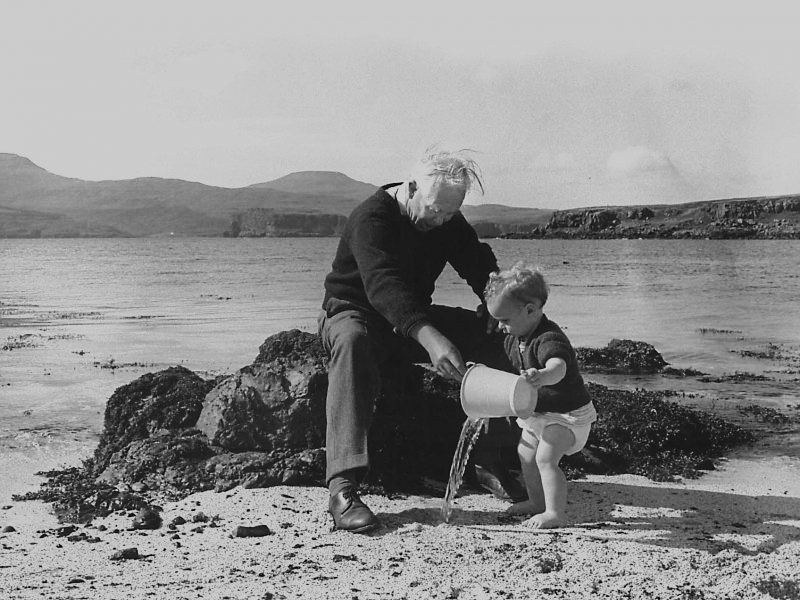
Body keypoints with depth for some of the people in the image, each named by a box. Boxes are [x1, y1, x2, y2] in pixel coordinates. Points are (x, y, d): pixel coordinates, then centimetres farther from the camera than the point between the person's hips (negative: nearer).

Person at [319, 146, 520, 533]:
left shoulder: (448, 221, -1)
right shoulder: (372, 217, -24)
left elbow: (482, 266, 0)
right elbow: (382, 284, -40)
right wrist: (429, 338, -55)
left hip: (414, 318, 6)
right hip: (355, 311, -6)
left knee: (490, 333, -12)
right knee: (352, 341, -41)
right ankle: (342, 488, -48)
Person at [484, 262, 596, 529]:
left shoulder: (549, 339, -31)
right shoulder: (514, 339, -1)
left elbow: (558, 368, -53)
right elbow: (511, 370, 18)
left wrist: (541, 376, -72)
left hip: (567, 413, -10)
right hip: (538, 411, 10)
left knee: (545, 457, -19)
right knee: (526, 453, 17)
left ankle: (555, 512, -9)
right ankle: (538, 501, 34)